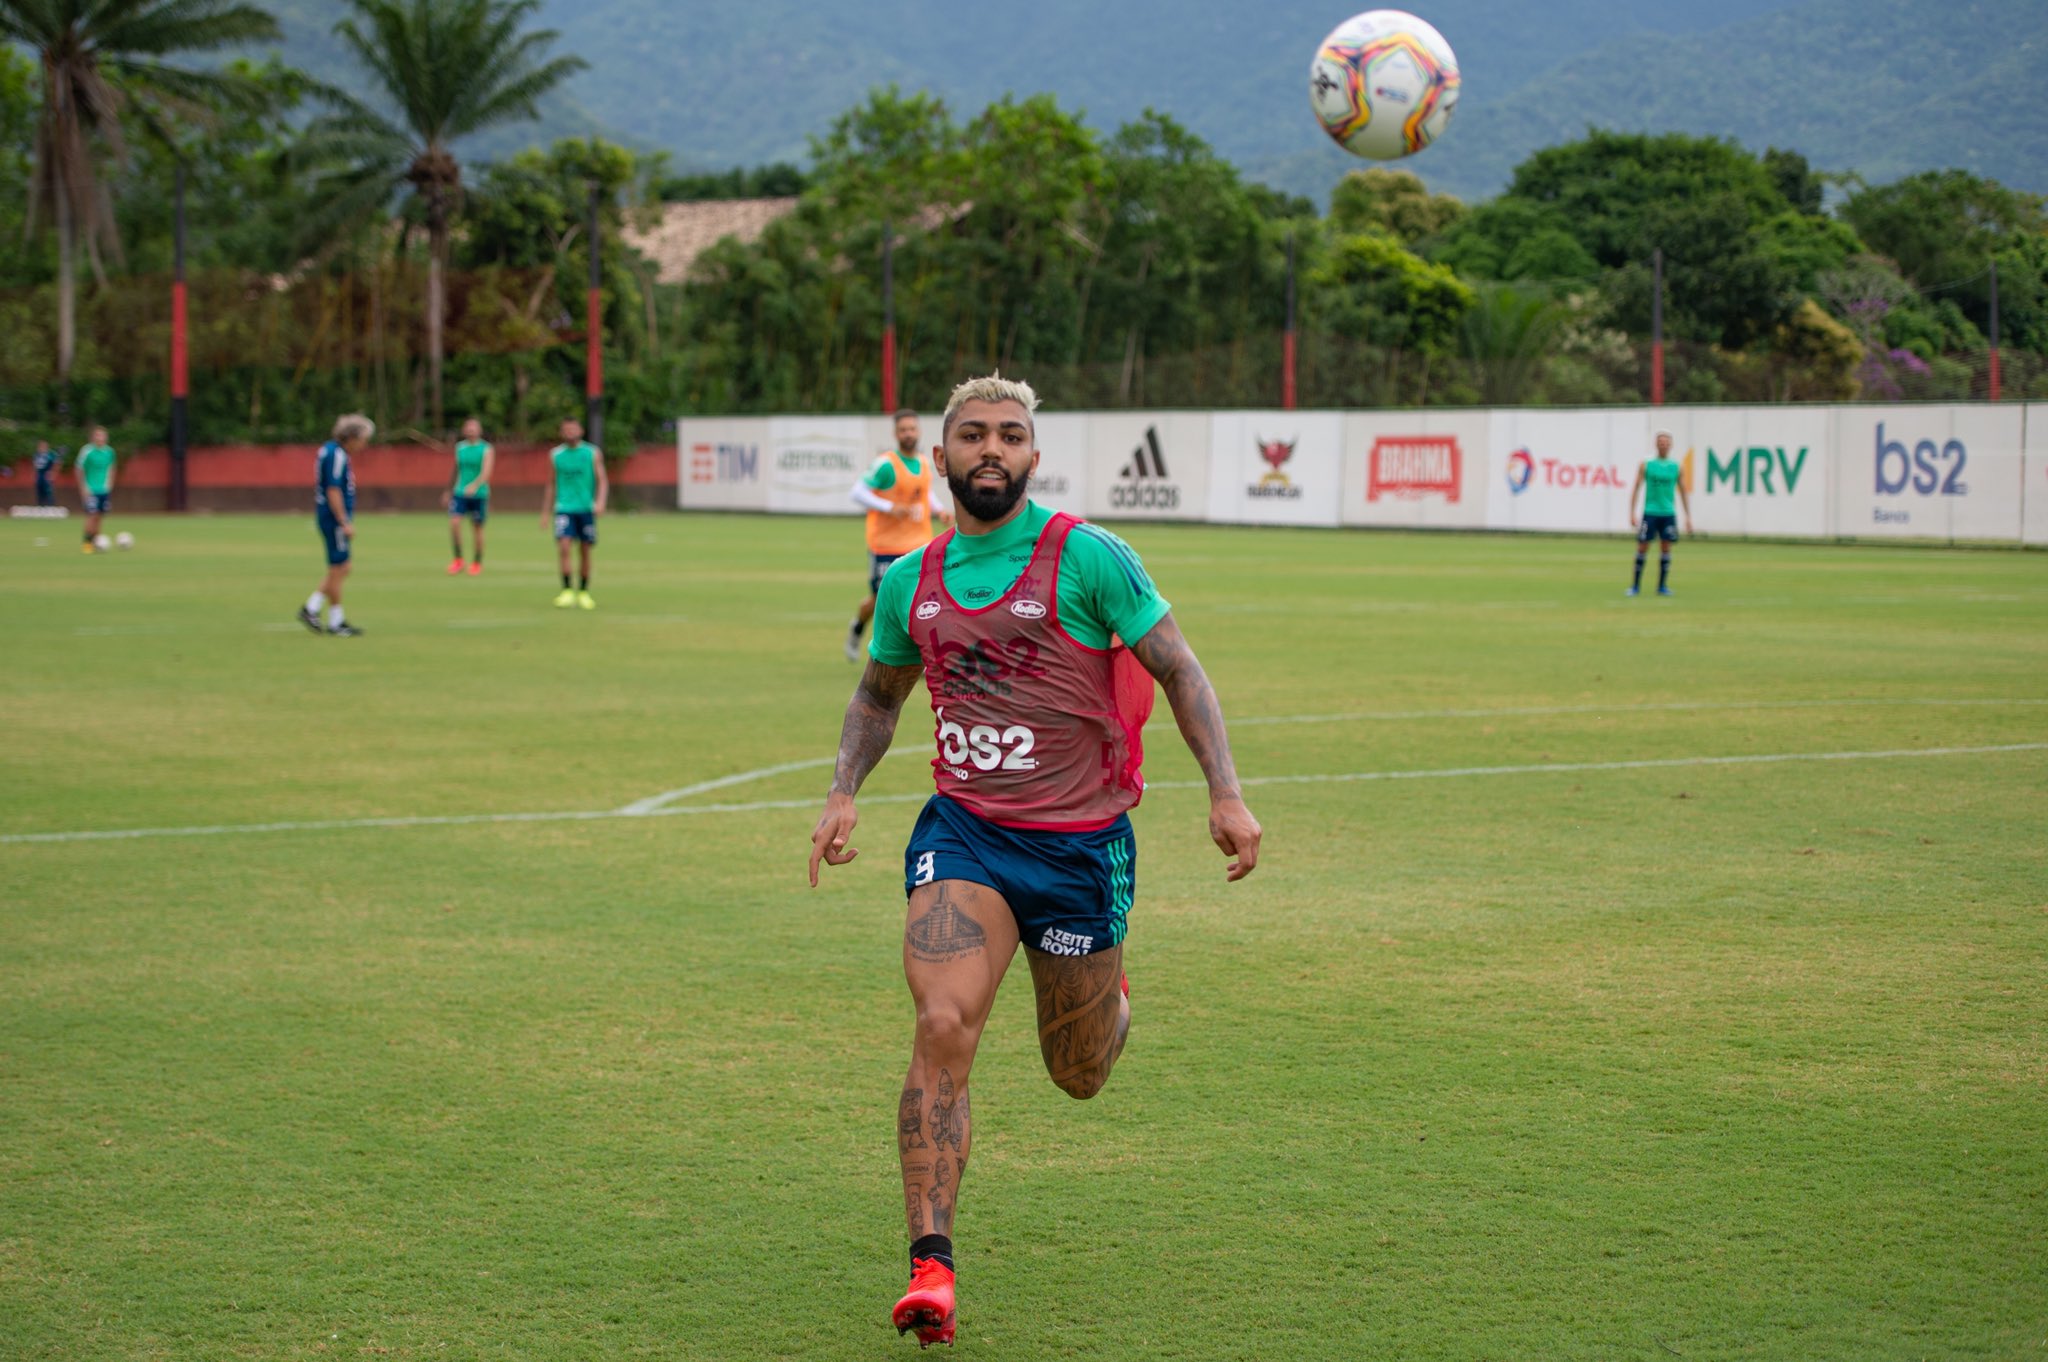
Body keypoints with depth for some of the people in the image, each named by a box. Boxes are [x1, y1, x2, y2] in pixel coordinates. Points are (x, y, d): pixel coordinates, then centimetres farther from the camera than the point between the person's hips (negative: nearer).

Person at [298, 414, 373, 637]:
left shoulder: (330, 450, 14)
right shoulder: (337, 455, -17)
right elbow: (333, 491, -22)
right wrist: (345, 523, -21)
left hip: (336, 520, 10)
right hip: (335, 519, -10)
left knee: (344, 567, 14)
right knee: (338, 570, -2)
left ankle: (311, 609, 14)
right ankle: (336, 622, 6)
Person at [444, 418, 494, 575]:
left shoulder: (486, 449, -6)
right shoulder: (459, 447, 7)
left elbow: (486, 472, -20)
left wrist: (475, 485, -37)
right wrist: (448, 491, 24)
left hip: (479, 494, -3)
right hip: (460, 493, 3)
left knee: (477, 528, 5)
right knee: (453, 523, -15)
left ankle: (477, 563, 22)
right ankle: (458, 559, -2)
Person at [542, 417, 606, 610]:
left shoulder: (593, 454, 2)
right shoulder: (556, 455, 7)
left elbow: (602, 481, -1)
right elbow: (552, 484, 15)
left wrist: (600, 502, -18)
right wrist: (546, 511, 15)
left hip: (586, 509, 0)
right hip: (564, 508, 0)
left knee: (586, 550, 4)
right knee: (563, 547, -17)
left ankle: (583, 592, 18)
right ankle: (567, 590, -12)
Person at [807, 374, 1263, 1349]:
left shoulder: (1086, 556, -8)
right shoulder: (912, 580, 6)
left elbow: (1178, 668, -4)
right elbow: (879, 694, 23)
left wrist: (1225, 792, -13)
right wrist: (843, 793, 8)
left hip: (1079, 843, -2)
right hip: (961, 830, 2)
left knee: (1079, 1076, 12)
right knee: (943, 1028, -20)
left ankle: (1110, 1001, 51)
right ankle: (930, 1264, -18)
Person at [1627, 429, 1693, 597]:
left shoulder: (1675, 466, 7)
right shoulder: (1646, 464, 1)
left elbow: (1683, 493, 12)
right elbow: (1636, 489, 1)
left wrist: (1688, 518, 7)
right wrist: (1632, 514, -6)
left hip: (1668, 514, 2)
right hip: (1650, 512, -2)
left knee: (1666, 548, 0)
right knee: (1642, 547, -3)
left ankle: (1662, 586, 8)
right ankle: (1636, 586, 5)